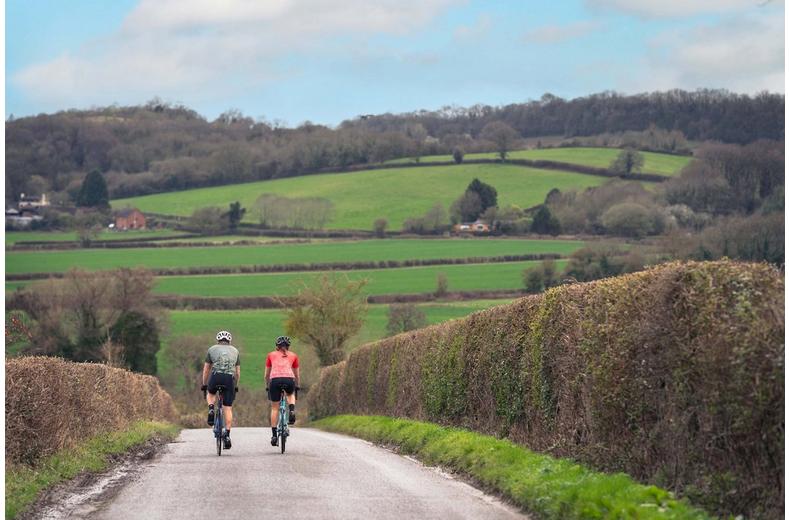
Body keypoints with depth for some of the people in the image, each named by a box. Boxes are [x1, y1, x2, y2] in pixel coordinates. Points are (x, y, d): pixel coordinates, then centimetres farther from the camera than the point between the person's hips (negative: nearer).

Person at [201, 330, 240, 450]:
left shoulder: (212, 349, 20)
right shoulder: (235, 351, 24)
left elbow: (206, 369, 21)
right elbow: (238, 371, 23)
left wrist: (204, 385, 29)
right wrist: (236, 385, 33)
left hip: (216, 376, -1)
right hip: (230, 378, 1)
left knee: (210, 393, 32)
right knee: (228, 408, 6)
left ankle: (211, 410, 2)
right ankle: (227, 435, -2)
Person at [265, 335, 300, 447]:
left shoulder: (271, 355, 22)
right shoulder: (293, 356, 22)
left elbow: (267, 375, 26)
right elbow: (296, 375, 30)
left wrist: (267, 386, 40)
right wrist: (297, 386, 45)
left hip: (275, 380, 0)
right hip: (289, 379, 0)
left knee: (275, 408, 11)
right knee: (291, 394, 34)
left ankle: (274, 435, 8)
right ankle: (292, 412, 6)